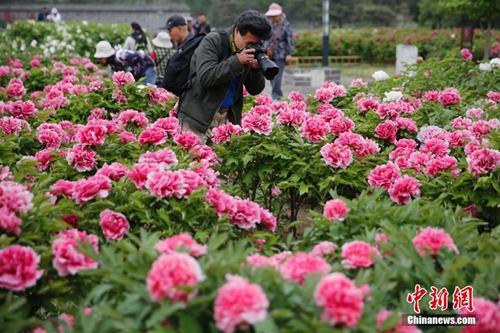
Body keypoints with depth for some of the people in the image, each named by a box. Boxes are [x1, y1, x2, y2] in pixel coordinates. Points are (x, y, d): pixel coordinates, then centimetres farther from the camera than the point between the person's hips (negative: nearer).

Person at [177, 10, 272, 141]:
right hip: (198, 115, -5)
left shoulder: (249, 53, 7)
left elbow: (255, 90, 9)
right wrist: (237, 60, -23)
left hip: (227, 117, 5)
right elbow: (205, 77, -21)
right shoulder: (213, 41, -9)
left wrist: (256, 69, -11)